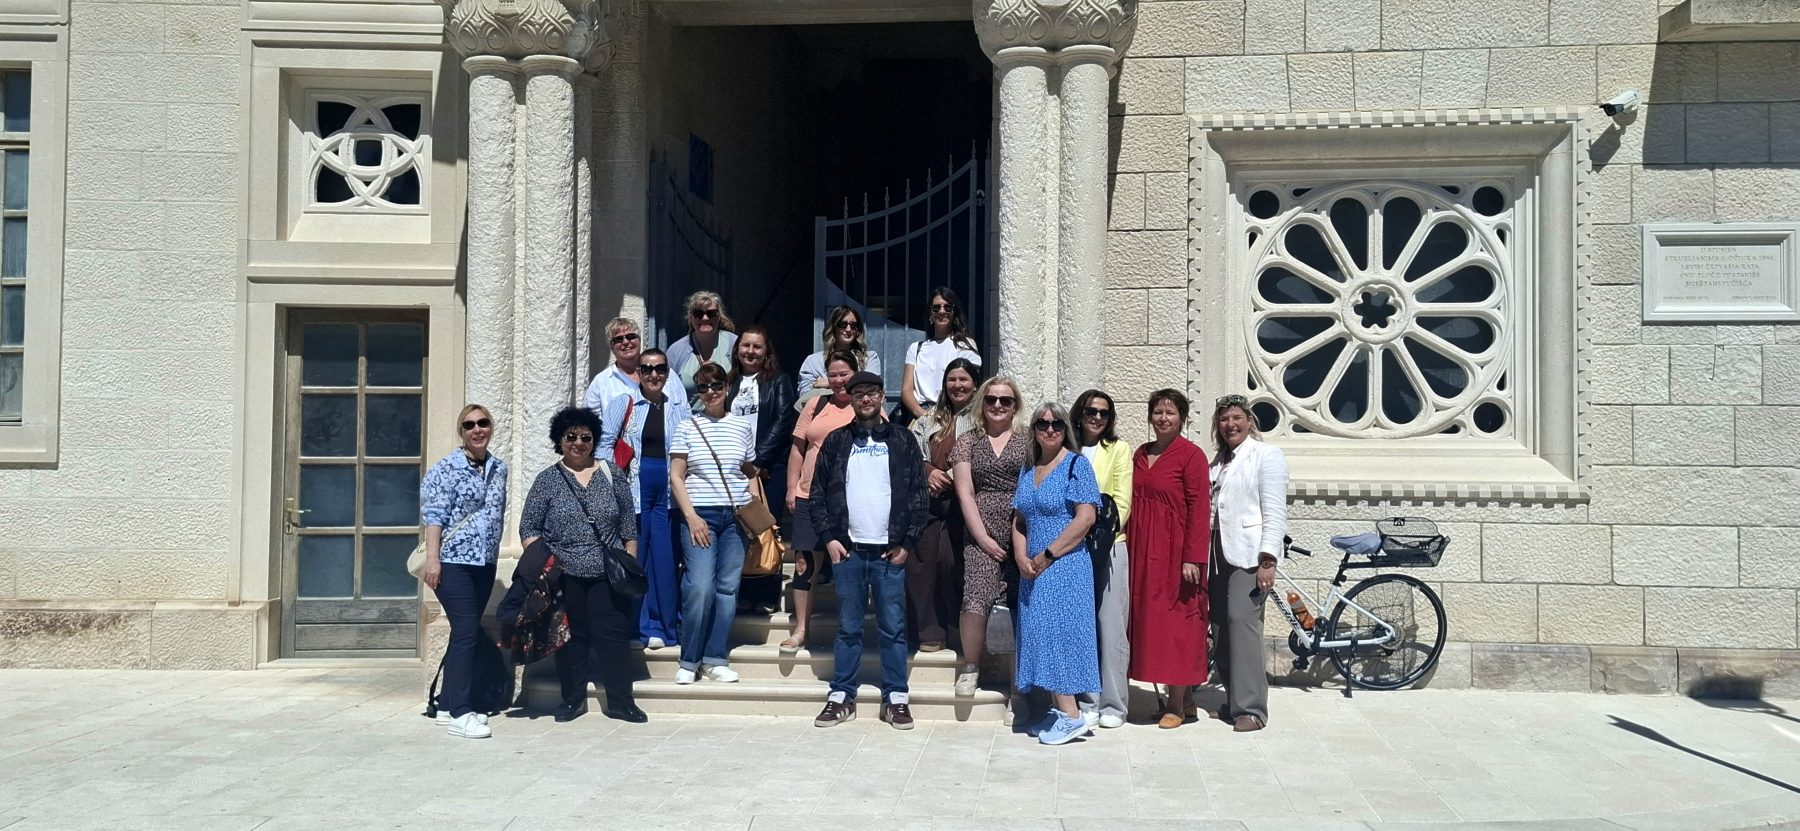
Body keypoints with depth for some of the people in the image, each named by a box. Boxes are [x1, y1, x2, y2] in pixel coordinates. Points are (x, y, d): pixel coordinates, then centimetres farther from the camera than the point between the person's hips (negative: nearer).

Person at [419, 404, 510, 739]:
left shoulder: (499, 469, 12)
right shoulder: (446, 468, -5)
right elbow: (434, 516, -9)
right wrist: (432, 558, -16)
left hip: (485, 562, 7)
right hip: (454, 561, -6)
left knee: (467, 634, 10)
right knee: (466, 632, -10)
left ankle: (446, 705, 20)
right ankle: (459, 713, -6)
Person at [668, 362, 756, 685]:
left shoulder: (743, 427, 9)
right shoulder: (687, 427, 4)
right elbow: (676, 477, 2)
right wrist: (691, 517, -8)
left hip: (736, 516, 3)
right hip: (699, 514, -2)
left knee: (728, 588, 3)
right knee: (700, 587, -11)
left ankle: (715, 659, 12)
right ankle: (689, 661, 3)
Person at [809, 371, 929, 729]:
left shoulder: (902, 440, 5)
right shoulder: (836, 441, 8)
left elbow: (918, 494, 3)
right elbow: (819, 492, 8)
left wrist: (907, 542, -4)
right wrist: (829, 537, -2)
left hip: (890, 551, -1)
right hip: (848, 550, 1)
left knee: (893, 628, 3)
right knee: (848, 628, 7)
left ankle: (895, 699, 11)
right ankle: (841, 697, 14)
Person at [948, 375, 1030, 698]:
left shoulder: (1028, 441, 9)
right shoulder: (968, 442, 12)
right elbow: (965, 493, 5)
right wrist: (982, 537, -4)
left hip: (1023, 533, 0)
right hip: (981, 533, 0)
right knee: (976, 599, -15)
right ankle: (969, 668, 5)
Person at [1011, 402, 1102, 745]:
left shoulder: (1076, 465, -7)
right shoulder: (1028, 470, 14)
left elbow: (1086, 517, -15)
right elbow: (1019, 519, 14)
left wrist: (1048, 555, -15)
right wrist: (1021, 557, -4)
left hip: (1065, 566, -7)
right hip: (1033, 570, 7)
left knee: (1057, 632, -9)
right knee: (1040, 635, 8)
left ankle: (1071, 715, -2)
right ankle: (1057, 708, 16)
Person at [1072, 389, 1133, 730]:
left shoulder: (1118, 449, 6)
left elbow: (1121, 502, 1)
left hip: (1109, 546, -2)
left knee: (1111, 625, -2)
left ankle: (1113, 704, 6)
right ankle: (1086, 702, 12)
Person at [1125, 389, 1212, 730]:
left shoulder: (1192, 455, -7)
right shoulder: (1140, 454, 13)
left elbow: (1199, 508, -11)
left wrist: (1192, 558, -16)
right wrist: (1129, 547, 8)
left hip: (1174, 550, -7)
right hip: (1142, 550, 7)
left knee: (1174, 620, -3)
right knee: (1149, 619, 8)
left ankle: (1177, 705, 6)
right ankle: (1182, 700, 18)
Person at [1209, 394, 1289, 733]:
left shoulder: (1267, 455, -1)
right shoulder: (1219, 460, 20)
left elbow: (1275, 512, -8)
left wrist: (1268, 560, -16)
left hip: (1250, 553, -7)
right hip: (1220, 554, 7)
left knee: (1242, 620, -14)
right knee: (1221, 626, 4)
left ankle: (1251, 708, -10)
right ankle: (1234, 699, 14)